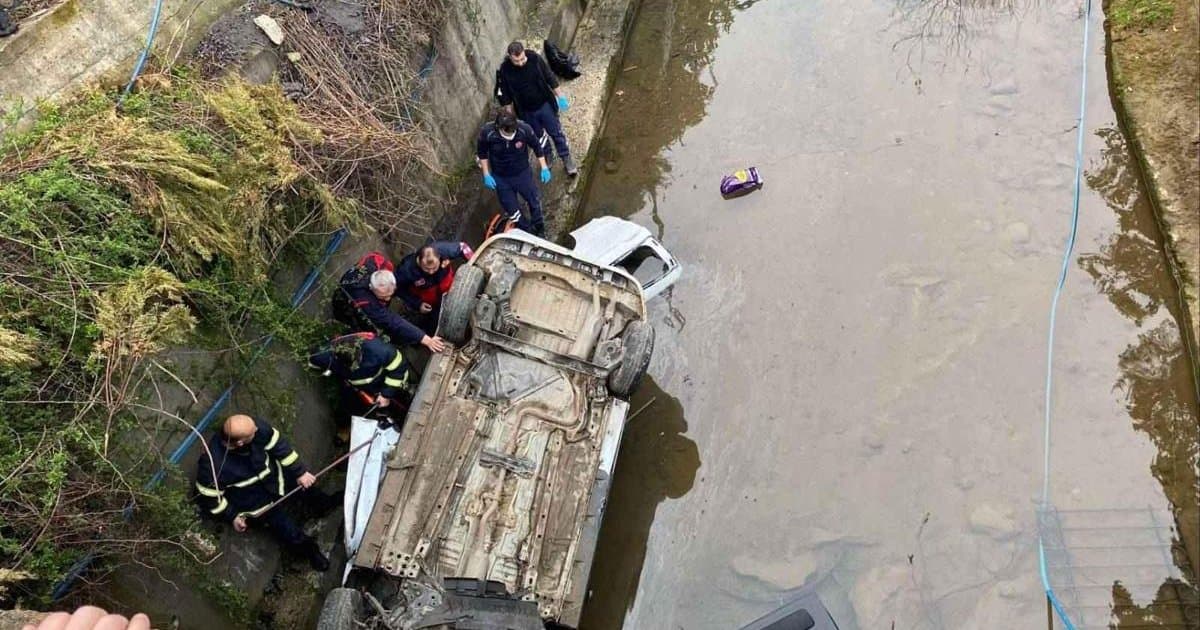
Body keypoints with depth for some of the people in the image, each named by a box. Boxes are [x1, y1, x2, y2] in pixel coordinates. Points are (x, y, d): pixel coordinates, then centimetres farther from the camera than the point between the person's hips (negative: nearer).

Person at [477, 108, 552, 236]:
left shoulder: (524, 129, -27)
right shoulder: (487, 132, -27)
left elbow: (536, 147, -7)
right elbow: (481, 153, -7)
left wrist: (544, 168, -5)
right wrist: (486, 175, -7)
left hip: (523, 173, 0)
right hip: (500, 178, 0)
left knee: (534, 202, 19)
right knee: (512, 210, 12)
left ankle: (540, 230, 47)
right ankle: (528, 233, 38)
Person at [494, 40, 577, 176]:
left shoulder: (534, 58, -20)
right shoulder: (504, 70, -21)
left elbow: (550, 77, -6)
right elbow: (504, 95, -8)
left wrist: (560, 96, -1)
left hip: (545, 105, 0)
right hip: (526, 111, 0)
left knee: (556, 133, 9)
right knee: (539, 136, 19)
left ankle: (567, 160, 26)